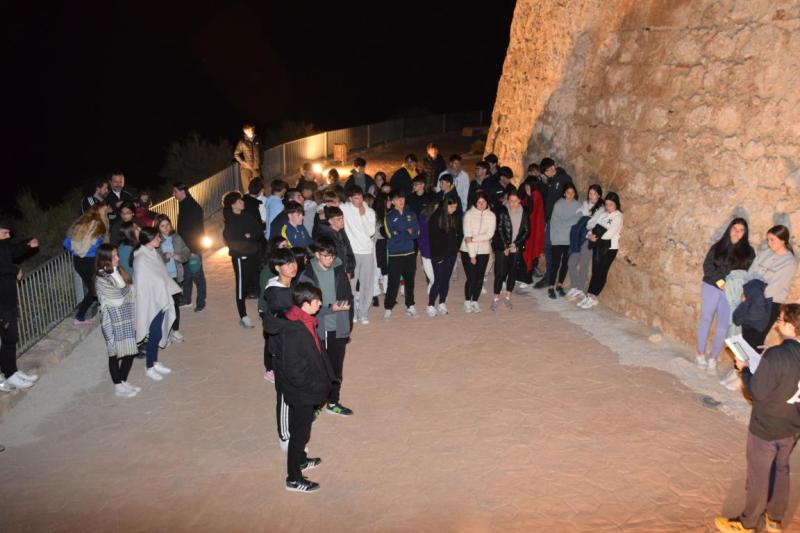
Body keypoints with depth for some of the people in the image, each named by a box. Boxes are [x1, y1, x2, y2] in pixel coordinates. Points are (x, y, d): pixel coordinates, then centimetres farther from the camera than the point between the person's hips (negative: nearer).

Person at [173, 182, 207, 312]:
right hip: (185, 247, 9)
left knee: (197, 275, -1)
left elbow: (197, 229, -21)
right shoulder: (183, 205, 9)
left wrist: (194, 250, -22)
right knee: (186, 274, 16)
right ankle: (186, 299, 27)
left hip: (193, 247, -9)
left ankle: (201, 302, 8)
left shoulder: (194, 207, -18)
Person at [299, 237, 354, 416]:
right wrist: (331, 308, -24)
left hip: (338, 328, 4)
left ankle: (333, 402, 34)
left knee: (336, 366, 16)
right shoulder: (307, 275, -15)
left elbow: (348, 296, 4)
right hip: (317, 329, -4)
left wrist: (348, 323, 2)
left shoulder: (338, 269, -3)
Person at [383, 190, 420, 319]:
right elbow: (392, 236, -14)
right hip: (395, 254, -4)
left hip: (410, 253, 4)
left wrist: (401, 235, -15)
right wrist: (408, 233, -8)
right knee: (393, 283, -4)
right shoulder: (389, 217, -5)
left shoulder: (411, 214, 6)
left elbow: (416, 232, -1)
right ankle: (388, 308, 7)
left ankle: (410, 306, 26)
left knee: (410, 281, 12)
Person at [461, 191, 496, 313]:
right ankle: (467, 301, 13)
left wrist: (473, 238, -20)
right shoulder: (469, 214, -7)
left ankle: (475, 301, 23)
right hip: (468, 251, -2)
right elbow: (467, 235, -11)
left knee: (479, 278, 7)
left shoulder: (491, 216, 0)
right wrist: (472, 255, -13)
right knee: (471, 278, -5)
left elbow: (489, 235, -9)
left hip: (484, 251, 3)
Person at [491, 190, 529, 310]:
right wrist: (505, 247, -10)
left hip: (516, 248, 3)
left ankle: (507, 297, 22)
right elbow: (499, 230, -7)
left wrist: (515, 244, -7)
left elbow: (526, 231, 4)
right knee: (501, 272, -5)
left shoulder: (523, 214, 3)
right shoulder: (502, 211, -6)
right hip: (502, 247, -3)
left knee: (513, 272, 8)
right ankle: (496, 298, 5)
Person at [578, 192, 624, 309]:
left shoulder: (618, 217, -8)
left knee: (601, 273, -1)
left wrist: (597, 238, -7)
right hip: (598, 246, 6)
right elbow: (594, 227, 9)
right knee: (595, 272, 7)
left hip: (609, 248, -6)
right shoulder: (604, 214, 12)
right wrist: (589, 235, -11)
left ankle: (593, 298, 3)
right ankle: (589, 296, 10)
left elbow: (610, 234, -17)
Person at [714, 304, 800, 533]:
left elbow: (757, 392, -23)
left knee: (759, 477, 12)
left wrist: (744, 369, -8)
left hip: (766, 428, -6)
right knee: (780, 471, 25)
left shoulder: (776, 356, -31)